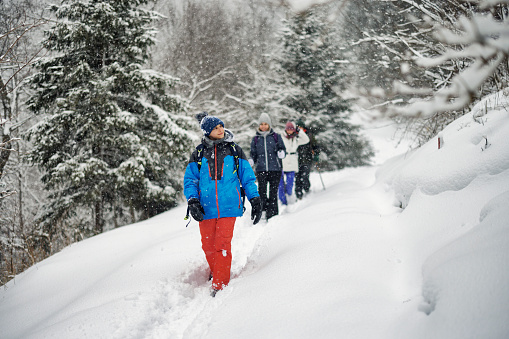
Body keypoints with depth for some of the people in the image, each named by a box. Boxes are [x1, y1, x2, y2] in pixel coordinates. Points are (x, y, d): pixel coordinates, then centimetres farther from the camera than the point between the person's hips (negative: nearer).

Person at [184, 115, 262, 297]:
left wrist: (255, 200, 8)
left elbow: (248, 177, 13)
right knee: (208, 246, 5)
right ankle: (215, 271, 31)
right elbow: (190, 180, 9)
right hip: (206, 208, 2)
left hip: (228, 206, -1)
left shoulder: (234, 151, 8)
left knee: (222, 245, -11)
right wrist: (192, 201, -7)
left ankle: (220, 286, -7)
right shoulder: (199, 154, 8)